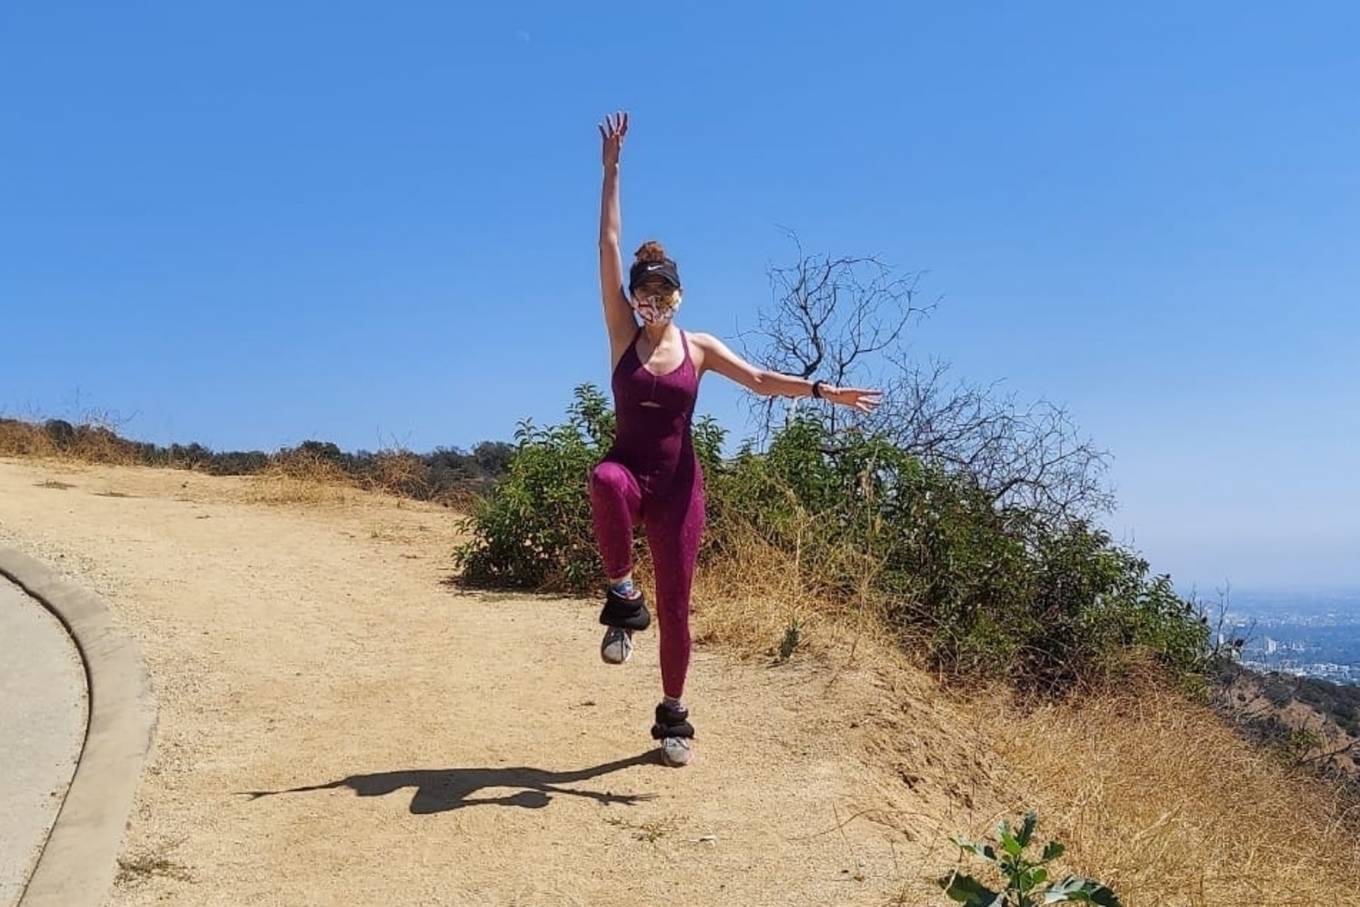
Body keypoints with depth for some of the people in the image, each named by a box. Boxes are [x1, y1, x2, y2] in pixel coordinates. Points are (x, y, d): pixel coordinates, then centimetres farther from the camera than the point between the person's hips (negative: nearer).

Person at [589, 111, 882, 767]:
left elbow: (759, 380, 1)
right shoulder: (623, 335, 0)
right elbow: (608, 246, -3)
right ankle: (623, 597, -20)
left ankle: (673, 716, 20)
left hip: (678, 484, 1)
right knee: (605, 481, -41)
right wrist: (612, 168, -5)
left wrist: (822, 390, -14)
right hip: (628, 472, -1)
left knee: (676, 603, 3)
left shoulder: (699, 347, 5)